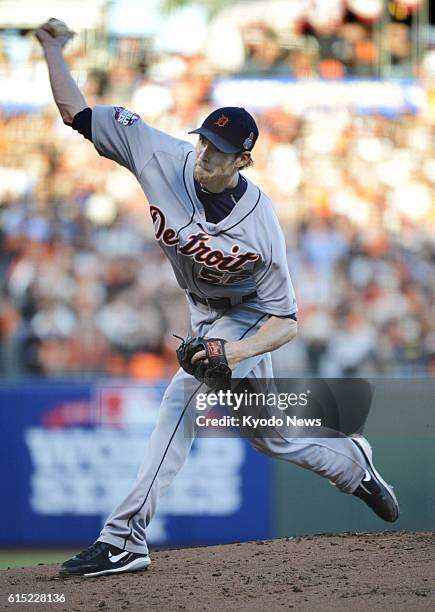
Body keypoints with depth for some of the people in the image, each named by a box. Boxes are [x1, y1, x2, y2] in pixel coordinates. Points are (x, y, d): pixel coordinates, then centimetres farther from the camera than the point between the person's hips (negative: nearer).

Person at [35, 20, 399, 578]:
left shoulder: (259, 228, -32)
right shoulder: (164, 157, -23)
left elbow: (286, 322, -25)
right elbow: (77, 114, -18)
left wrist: (234, 353, -40)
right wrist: (51, 49, -26)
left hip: (245, 318, -6)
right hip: (204, 316, 7)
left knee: (181, 400, -28)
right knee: (267, 435, 17)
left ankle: (125, 538, -30)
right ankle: (352, 464, 44)